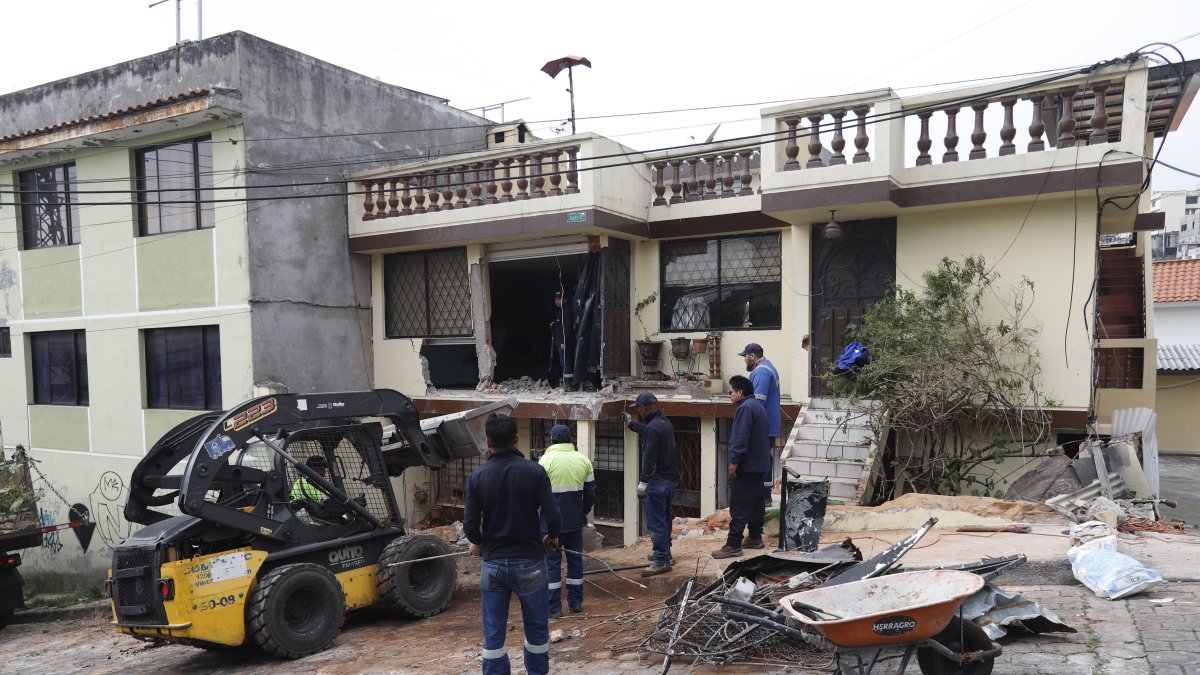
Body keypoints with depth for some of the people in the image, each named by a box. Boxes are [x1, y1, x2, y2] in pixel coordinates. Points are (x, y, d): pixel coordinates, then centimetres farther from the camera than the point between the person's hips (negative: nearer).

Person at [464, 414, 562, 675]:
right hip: (529, 562, -1)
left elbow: (470, 525, -8)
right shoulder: (534, 471, -10)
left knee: (493, 631, 11)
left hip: (493, 563, 1)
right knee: (536, 627, 14)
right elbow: (553, 517, -13)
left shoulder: (477, 476, -6)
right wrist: (551, 537, 9)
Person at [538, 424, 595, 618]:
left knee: (552, 562, 4)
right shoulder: (583, 460, 3)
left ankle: (554, 608, 7)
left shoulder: (546, 460, -11)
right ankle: (576, 603, 23)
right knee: (575, 559, 16)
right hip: (575, 521, 4)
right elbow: (590, 491, 8)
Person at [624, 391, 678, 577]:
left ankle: (661, 560, -4)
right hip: (671, 479, 10)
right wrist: (631, 423, 45)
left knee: (656, 521, -6)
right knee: (664, 518, 21)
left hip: (657, 481, -10)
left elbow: (649, 458, -24)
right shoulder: (665, 422, 12)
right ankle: (664, 553, 33)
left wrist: (643, 481, -20)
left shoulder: (653, 428, -20)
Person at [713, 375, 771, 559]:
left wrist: (734, 461, -20)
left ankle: (733, 545, -8)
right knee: (756, 501, 16)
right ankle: (755, 537, 26)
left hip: (746, 467, -11)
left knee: (739, 506, -9)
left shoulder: (746, 408, -19)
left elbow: (741, 438, -25)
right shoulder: (757, 405, 15)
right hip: (759, 464, 11)